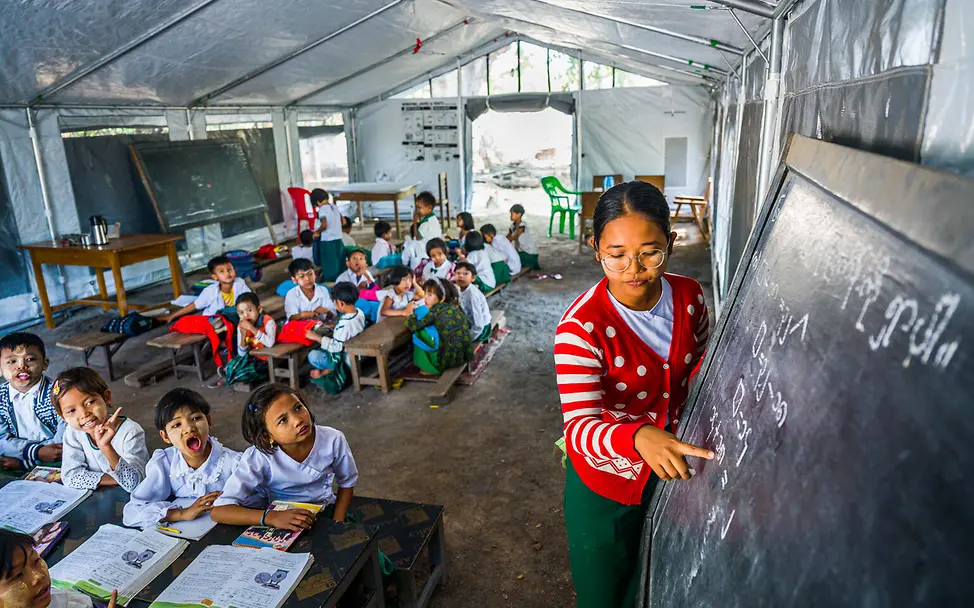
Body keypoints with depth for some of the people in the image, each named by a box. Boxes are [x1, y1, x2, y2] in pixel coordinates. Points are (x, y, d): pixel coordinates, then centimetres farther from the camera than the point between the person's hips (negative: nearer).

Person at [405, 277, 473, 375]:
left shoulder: (436, 309, -11)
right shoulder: (454, 306, 8)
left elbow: (413, 326, -9)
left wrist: (411, 314, 12)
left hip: (451, 359, -7)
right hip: (466, 355, 8)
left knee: (419, 334, 4)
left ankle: (432, 369, 15)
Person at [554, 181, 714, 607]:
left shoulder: (689, 295, -12)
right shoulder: (581, 327, -29)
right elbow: (580, 427, -36)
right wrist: (639, 437, -54)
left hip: (672, 472, 5)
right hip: (606, 483, -4)